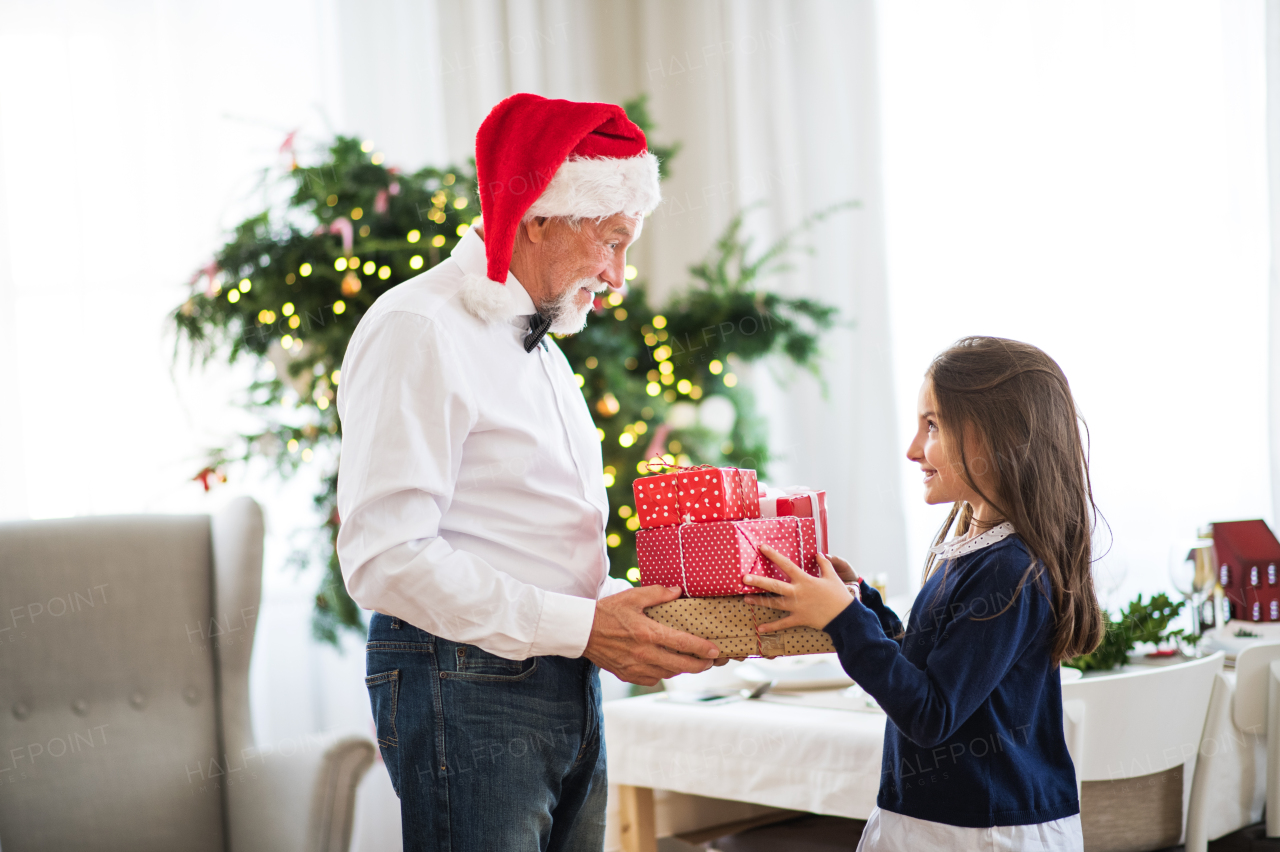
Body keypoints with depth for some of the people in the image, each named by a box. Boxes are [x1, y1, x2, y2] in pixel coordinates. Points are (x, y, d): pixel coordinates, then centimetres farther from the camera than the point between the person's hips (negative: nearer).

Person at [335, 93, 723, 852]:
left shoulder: (543, 349, 21)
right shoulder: (419, 331, -10)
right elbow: (385, 558, -20)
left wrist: (625, 609, 6)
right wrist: (579, 627, -19)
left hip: (570, 688, 9)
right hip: (466, 689, -9)